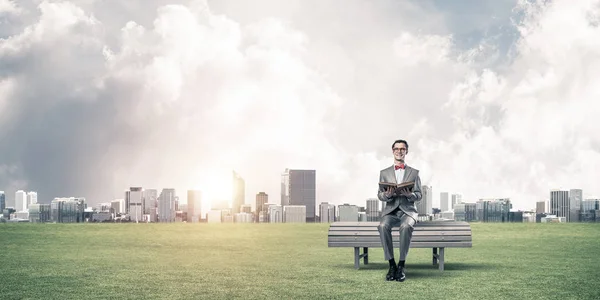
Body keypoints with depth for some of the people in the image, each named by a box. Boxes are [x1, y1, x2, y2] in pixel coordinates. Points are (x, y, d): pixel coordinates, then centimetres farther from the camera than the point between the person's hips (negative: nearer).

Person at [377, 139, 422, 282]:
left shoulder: (414, 173, 14)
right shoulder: (384, 173, 15)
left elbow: (419, 195, 7)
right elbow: (379, 195, 9)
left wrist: (410, 194, -16)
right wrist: (387, 194, -15)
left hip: (408, 210, -1)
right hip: (390, 210, 1)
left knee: (406, 226, -37)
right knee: (383, 226, -34)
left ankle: (401, 266, -30)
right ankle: (391, 265, -28)